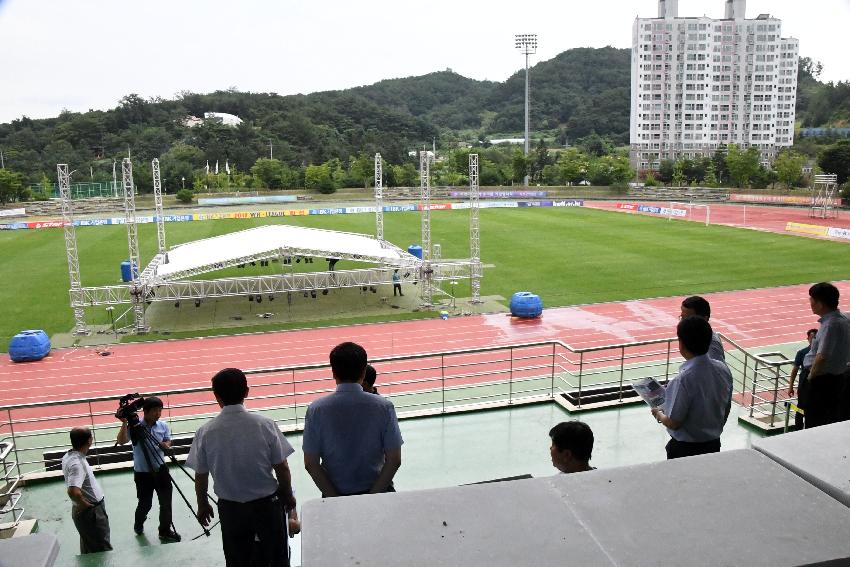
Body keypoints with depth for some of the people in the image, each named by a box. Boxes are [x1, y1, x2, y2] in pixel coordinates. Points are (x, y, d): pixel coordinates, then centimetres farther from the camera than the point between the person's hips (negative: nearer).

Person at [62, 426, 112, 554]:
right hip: (91, 512, -9)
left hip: (88, 510, 9)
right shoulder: (77, 463, -29)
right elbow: (73, 491, -40)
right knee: (102, 550, 4)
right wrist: (84, 504, -22)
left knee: (88, 548, 23)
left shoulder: (69, 456, 1)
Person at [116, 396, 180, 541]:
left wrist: (165, 445, -15)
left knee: (166, 501, 3)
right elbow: (121, 441, -24)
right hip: (142, 473, -3)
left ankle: (165, 530, 22)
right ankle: (138, 524, 42)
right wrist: (124, 423, -31)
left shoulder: (163, 426, -1)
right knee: (145, 503, 9)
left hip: (161, 469, 3)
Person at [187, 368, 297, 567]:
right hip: (267, 504, -1)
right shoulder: (265, 425, -17)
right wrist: (288, 496, 8)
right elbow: (282, 468, -9)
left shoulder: (206, 432, -13)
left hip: (230, 508, 2)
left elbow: (201, 476, -2)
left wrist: (202, 505, 15)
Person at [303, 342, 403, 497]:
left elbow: (310, 463, -7)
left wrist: (334, 497, -3)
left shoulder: (316, 410, -8)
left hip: (334, 494, 1)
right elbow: (395, 460, -9)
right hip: (376, 489, 0)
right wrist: (373, 495, -4)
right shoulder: (384, 407, -9)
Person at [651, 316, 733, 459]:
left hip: (685, 449, -6)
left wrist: (658, 414, -1)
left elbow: (674, 423, -21)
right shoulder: (723, 369, -7)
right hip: (714, 445, 6)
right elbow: (726, 410, 6)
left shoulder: (684, 380, -28)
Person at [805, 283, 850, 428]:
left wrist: (811, 375, -13)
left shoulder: (830, 324, -24)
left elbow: (822, 357, -30)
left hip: (824, 381, -9)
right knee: (835, 421, 18)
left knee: (815, 423, 2)